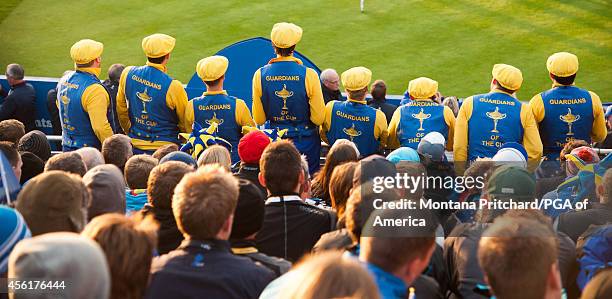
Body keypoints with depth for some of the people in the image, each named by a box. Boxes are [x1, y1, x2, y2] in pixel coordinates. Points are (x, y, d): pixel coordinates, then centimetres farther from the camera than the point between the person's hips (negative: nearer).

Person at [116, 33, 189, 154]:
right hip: (165, 149, -4)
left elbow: (121, 108, 10)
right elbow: (185, 122, -5)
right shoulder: (173, 87, -18)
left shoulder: (128, 74, -4)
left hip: (136, 146, 5)